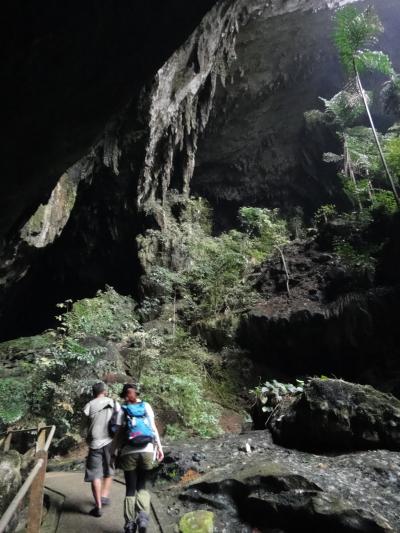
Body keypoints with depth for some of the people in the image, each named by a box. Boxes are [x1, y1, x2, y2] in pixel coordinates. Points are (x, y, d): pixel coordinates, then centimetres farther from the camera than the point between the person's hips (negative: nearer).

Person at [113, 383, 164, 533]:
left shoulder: (123, 409, 1)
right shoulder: (146, 406, 5)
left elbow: (119, 433, 0)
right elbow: (153, 428, 3)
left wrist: (116, 452, 9)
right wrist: (159, 447, 8)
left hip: (129, 452, -1)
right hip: (147, 450, 1)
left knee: (130, 489, 14)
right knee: (142, 486, 17)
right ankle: (143, 517, -3)